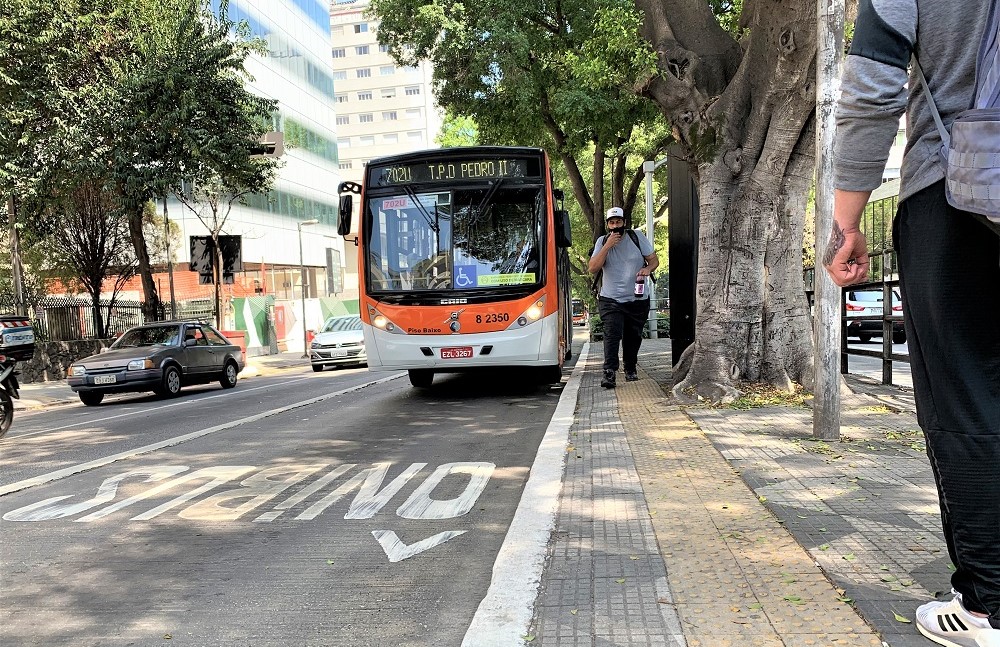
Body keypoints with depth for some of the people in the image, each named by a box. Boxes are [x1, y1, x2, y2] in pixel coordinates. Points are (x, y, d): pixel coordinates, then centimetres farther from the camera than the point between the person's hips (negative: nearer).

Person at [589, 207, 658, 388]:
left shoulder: (637, 237, 3)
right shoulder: (602, 241, 3)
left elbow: (654, 260, 5)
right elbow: (592, 268, -8)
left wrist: (647, 269, -18)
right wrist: (607, 246, -16)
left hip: (638, 300, 2)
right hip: (611, 300, -1)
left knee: (633, 337, 11)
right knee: (612, 335, -18)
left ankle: (630, 369, 30)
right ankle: (609, 373, -22)